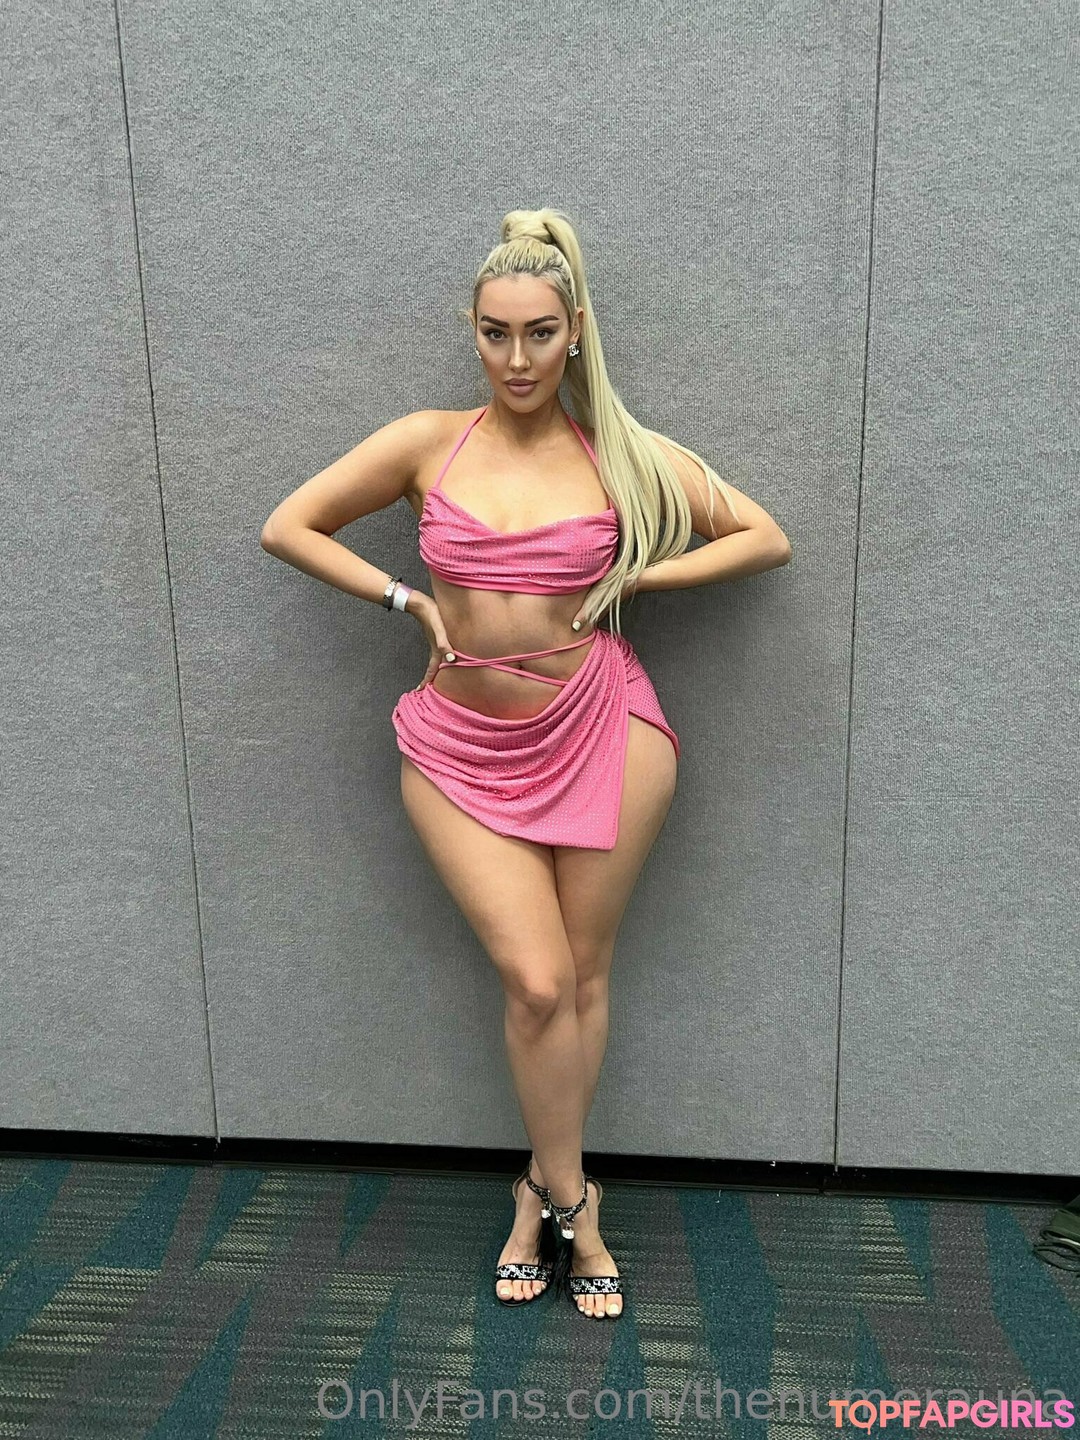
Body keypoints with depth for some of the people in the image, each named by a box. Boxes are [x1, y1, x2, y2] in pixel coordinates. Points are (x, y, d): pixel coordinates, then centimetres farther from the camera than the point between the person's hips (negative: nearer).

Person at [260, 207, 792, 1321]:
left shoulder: (624, 456, 1)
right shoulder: (429, 443, 1)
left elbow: (769, 539, 4)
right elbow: (286, 527, 6)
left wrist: (635, 579, -5)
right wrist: (405, 600, -3)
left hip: (599, 729, 1)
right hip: (464, 746, 0)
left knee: (580, 977, 8)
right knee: (536, 981, -5)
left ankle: (539, 1192, 31)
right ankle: (570, 1201, 20)